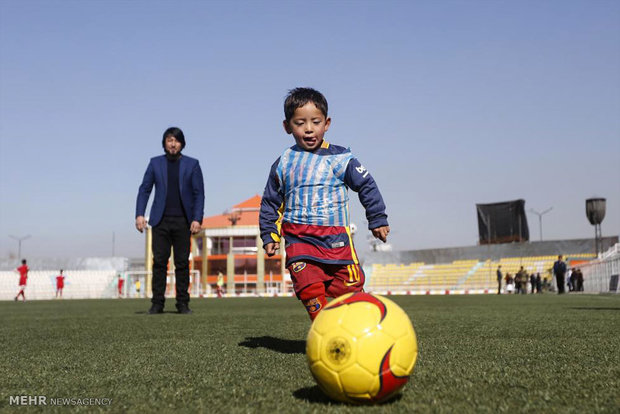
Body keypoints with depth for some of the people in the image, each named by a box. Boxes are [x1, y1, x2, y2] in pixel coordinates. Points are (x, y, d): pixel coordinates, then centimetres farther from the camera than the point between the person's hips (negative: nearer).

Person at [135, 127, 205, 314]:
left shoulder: (192, 164, 5)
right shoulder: (155, 163, 9)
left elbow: (199, 193, 2)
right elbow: (144, 189, 6)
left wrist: (197, 219, -9)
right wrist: (139, 214, -7)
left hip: (183, 221, 0)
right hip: (161, 220, 1)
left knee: (182, 263, 1)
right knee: (159, 262, -3)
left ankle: (183, 303, 9)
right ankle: (157, 303, 3)